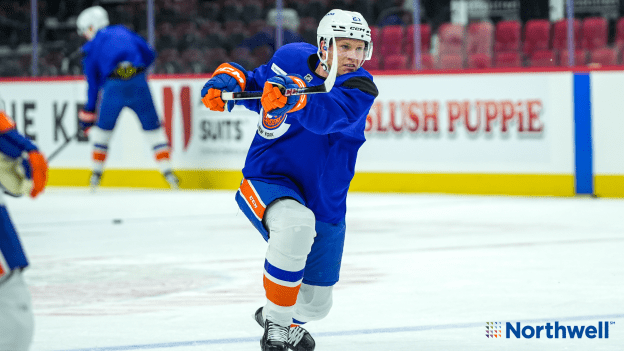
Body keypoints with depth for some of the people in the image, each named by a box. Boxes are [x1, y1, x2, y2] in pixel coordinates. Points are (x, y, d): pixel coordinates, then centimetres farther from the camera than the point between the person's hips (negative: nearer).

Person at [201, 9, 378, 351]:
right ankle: (276, 323, -20)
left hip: (324, 203, 2)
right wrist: (230, 77, -8)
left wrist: (291, 99, -52)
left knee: (315, 303, 9)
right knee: (295, 223, -38)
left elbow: (328, 115, -33)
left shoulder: (359, 87, -11)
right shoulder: (291, 58, -4)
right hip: (267, 180, -2)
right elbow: (255, 85, 15)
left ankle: (286, 320, 48)